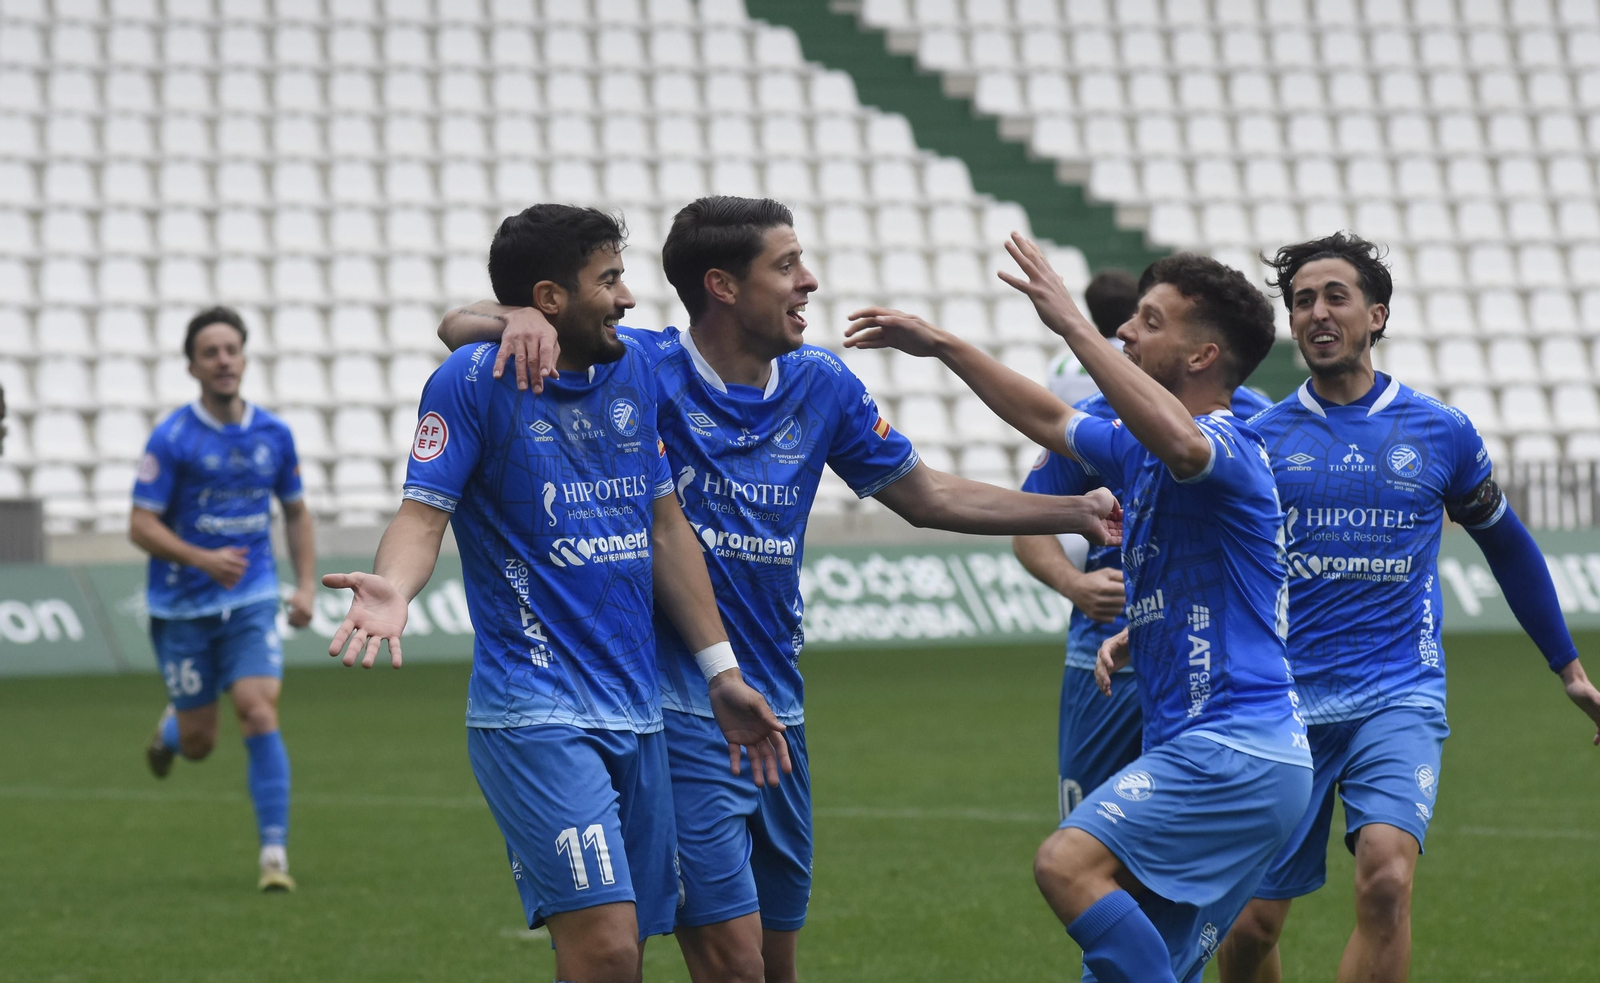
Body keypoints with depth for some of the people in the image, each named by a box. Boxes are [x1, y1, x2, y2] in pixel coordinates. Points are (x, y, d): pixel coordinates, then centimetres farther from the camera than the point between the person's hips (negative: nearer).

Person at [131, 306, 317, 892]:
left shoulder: (273, 435, 2)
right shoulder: (172, 439, -10)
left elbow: (296, 512, 16)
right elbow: (141, 525, -10)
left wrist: (307, 585, 5)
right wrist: (202, 559, -25)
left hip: (252, 601, 2)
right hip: (183, 606, -2)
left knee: (259, 713, -16)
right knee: (199, 744, 5)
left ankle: (274, 854, -13)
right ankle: (171, 728, 44)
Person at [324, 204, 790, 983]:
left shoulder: (633, 369, 13)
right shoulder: (472, 380, -6)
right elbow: (424, 511, -12)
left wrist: (721, 671, 17)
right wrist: (393, 586, -35)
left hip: (636, 713, 7)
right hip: (533, 710, -7)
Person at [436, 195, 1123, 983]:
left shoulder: (820, 384, 7)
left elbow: (926, 497, 19)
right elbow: (460, 328, -10)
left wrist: (1077, 513, 14)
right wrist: (524, 322, -33)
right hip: (679, 720, -6)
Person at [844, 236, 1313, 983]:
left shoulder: (1225, 445, -12)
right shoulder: (1140, 453, 18)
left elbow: (1182, 442, -36)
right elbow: (1049, 420, 35)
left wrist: (1073, 326, -33)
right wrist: (941, 346, 34)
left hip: (1234, 746, -10)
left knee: (1069, 863, -25)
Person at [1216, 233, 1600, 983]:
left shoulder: (1440, 433, 5)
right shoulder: (1259, 438, 4)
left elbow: (1507, 545, 19)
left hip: (1398, 701, -1)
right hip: (1283, 702, 1)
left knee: (1385, 878, -25)